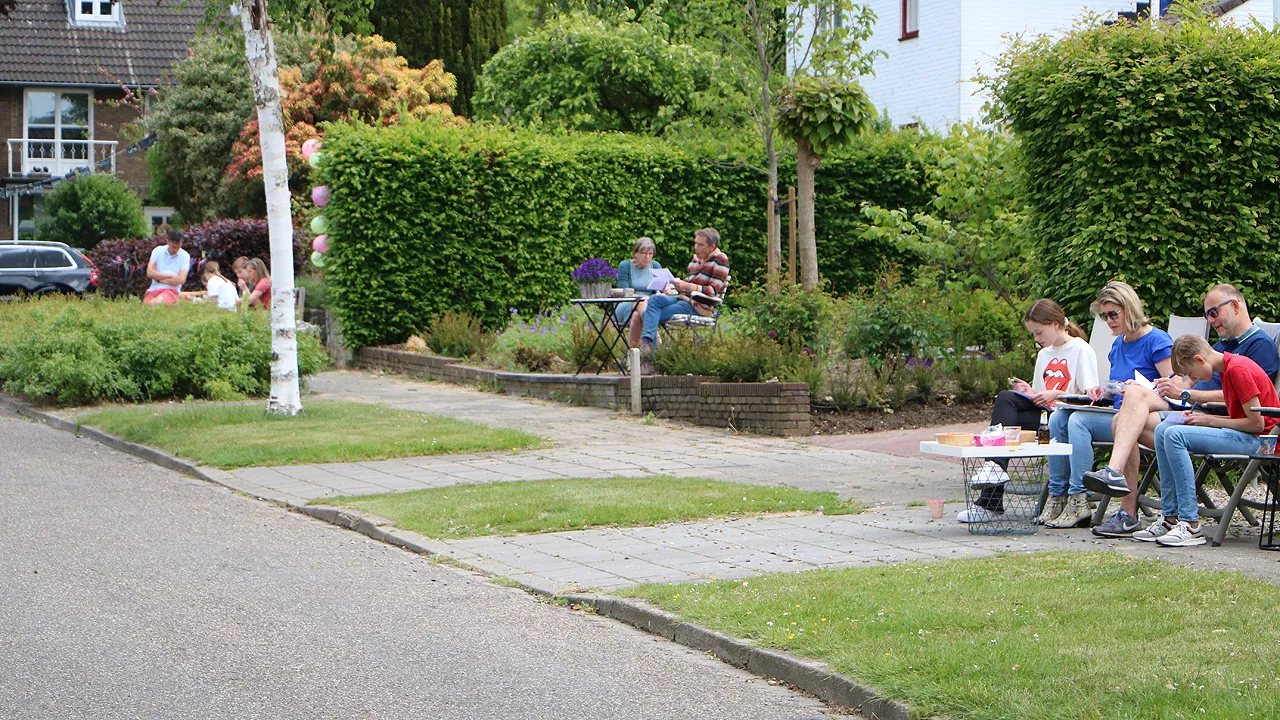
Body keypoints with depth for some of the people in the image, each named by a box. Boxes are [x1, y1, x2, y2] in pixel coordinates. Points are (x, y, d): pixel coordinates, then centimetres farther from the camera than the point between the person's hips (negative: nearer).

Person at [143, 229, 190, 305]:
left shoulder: (185, 256, 3)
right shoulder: (158, 251, 8)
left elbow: (181, 279, -8)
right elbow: (150, 273, -1)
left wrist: (159, 278, -4)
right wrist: (170, 276, -5)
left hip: (171, 290, -4)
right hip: (154, 290, 4)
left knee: (158, 302, -34)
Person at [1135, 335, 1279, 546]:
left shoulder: (1238, 369, -15)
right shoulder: (1228, 368, 16)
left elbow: (1257, 423, -18)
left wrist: (1211, 421, -10)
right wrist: (1201, 418, 3)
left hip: (1255, 440, -10)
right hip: (1240, 435, 10)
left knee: (1174, 435, -24)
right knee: (1163, 430, 5)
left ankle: (1191, 524, -26)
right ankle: (1170, 518, -1)